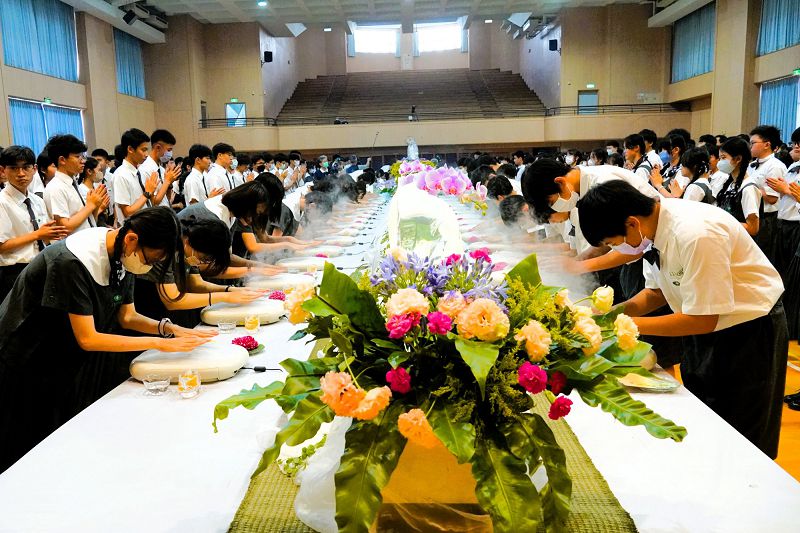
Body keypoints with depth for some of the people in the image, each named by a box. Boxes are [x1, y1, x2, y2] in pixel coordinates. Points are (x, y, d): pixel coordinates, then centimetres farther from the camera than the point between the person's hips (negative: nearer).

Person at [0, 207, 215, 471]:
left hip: (68, 358, 7)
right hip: (27, 364, -7)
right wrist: (159, 343, -30)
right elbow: (87, 339, -29)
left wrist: (169, 328, -17)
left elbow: (127, 316, 1)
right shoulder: (72, 262, -33)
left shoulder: (121, 255, -10)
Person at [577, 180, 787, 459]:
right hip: (703, 332, 8)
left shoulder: (696, 234, -34)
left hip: (748, 330, -7)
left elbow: (703, 319, -28)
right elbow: (657, 291, 5)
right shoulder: (651, 227, -9)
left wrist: (631, 324, -25)